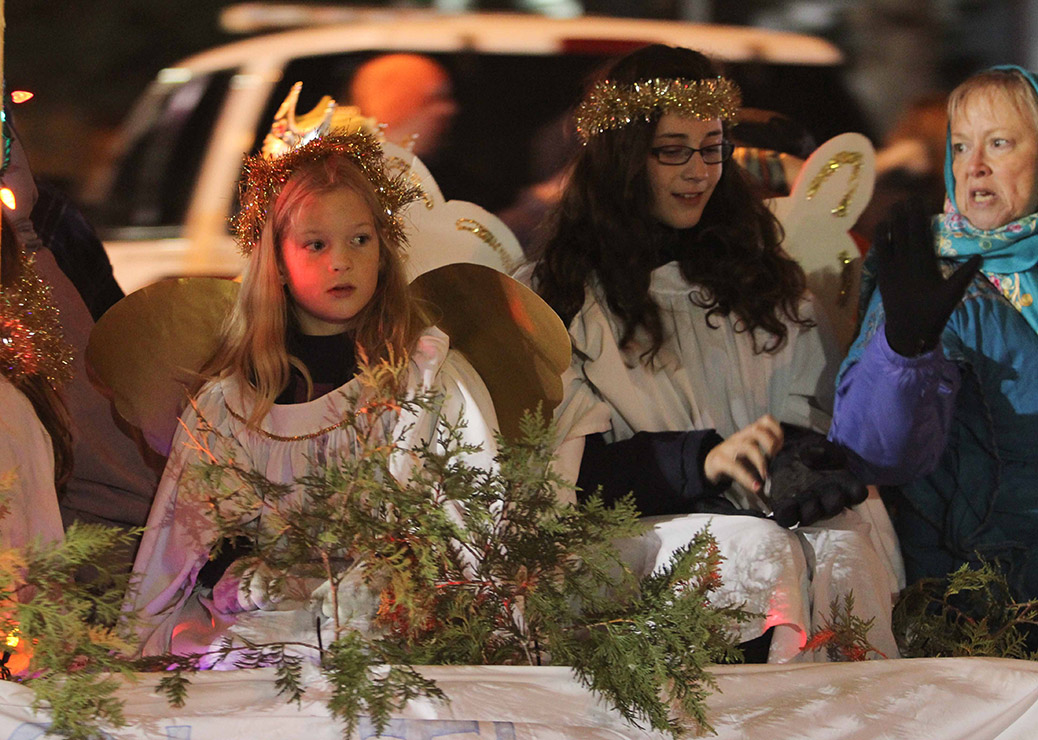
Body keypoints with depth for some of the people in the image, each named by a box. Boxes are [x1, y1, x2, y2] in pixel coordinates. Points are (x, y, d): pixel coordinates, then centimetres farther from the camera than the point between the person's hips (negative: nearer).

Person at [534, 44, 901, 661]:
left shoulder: (756, 270, 23)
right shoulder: (571, 292, 10)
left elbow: (817, 406, 13)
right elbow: (573, 458, -1)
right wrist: (702, 460, -17)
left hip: (784, 513, 3)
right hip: (649, 529, -3)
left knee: (844, 549, -30)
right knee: (763, 548, -33)